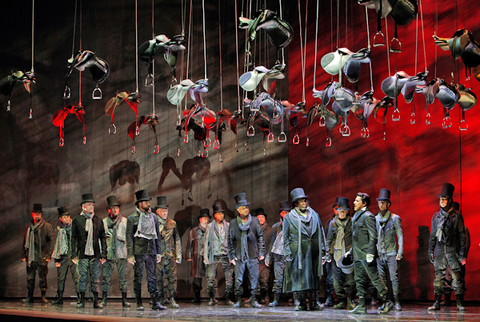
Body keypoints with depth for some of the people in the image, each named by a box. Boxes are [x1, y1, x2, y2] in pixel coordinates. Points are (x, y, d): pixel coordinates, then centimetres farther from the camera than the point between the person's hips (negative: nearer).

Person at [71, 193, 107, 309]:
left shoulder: (98, 220, 11)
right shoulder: (77, 220, 5)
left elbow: (103, 238, 11)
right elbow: (73, 238, 3)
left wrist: (104, 255, 5)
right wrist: (74, 255, -4)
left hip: (95, 255, 2)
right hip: (82, 255, -1)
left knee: (95, 278, 2)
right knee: (82, 277, 0)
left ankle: (96, 301, 6)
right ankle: (81, 300, 7)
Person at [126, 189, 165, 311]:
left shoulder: (153, 217, 13)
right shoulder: (132, 218, 0)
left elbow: (157, 235, 17)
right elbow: (129, 237, -2)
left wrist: (158, 252, 11)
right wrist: (130, 255, -9)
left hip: (151, 251, 4)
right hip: (138, 252, -4)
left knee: (152, 277, 2)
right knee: (138, 277, 0)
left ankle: (155, 303, 2)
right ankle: (139, 303, 6)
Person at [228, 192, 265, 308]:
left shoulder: (255, 220, 6)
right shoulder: (233, 223, 5)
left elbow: (260, 237, 8)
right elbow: (230, 240, 9)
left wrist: (261, 253, 3)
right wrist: (232, 256, 3)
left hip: (253, 255, 0)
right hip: (239, 255, 0)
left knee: (254, 278, -1)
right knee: (238, 279, 0)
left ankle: (253, 300, 7)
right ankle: (238, 300, 10)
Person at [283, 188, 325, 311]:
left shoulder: (314, 215, 15)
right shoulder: (289, 217, 5)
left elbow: (320, 233, 19)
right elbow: (286, 236, 3)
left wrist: (322, 248, 11)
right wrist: (288, 253, -5)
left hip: (313, 252, 3)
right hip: (298, 252, -3)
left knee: (314, 276, 3)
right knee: (299, 277, -6)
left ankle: (314, 303, 8)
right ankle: (300, 303, -2)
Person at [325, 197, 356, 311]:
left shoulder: (352, 223, 5)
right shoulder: (333, 223, 13)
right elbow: (329, 239, 18)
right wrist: (328, 253, 13)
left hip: (349, 255, -3)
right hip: (336, 255, 3)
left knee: (350, 279, -6)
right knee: (337, 281, 1)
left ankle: (350, 301, 4)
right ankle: (341, 301, 8)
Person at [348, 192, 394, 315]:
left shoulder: (368, 216, -11)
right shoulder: (356, 216, 16)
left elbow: (373, 236, -16)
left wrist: (370, 253, -21)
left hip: (366, 255, -9)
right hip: (357, 255, 9)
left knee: (375, 279, -4)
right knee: (359, 281, 7)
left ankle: (387, 303, 5)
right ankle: (361, 307, 10)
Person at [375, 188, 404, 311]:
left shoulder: (395, 218, 0)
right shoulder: (375, 219, 10)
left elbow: (400, 236, -1)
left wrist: (400, 253, -8)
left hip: (391, 253, -4)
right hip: (379, 254, 4)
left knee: (394, 278, -8)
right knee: (381, 279, 4)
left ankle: (397, 302, -3)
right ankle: (385, 302, 10)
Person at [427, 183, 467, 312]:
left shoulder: (457, 216, 2)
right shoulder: (436, 216, 12)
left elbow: (462, 235, 1)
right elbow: (432, 235, 17)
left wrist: (462, 253, -5)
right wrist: (431, 251, 11)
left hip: (453, 251, -3)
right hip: (439, 251, 3)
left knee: (457, 277, -5)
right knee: (439, 277, 2)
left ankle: (460, 304, 1)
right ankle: (437, 303, 6)